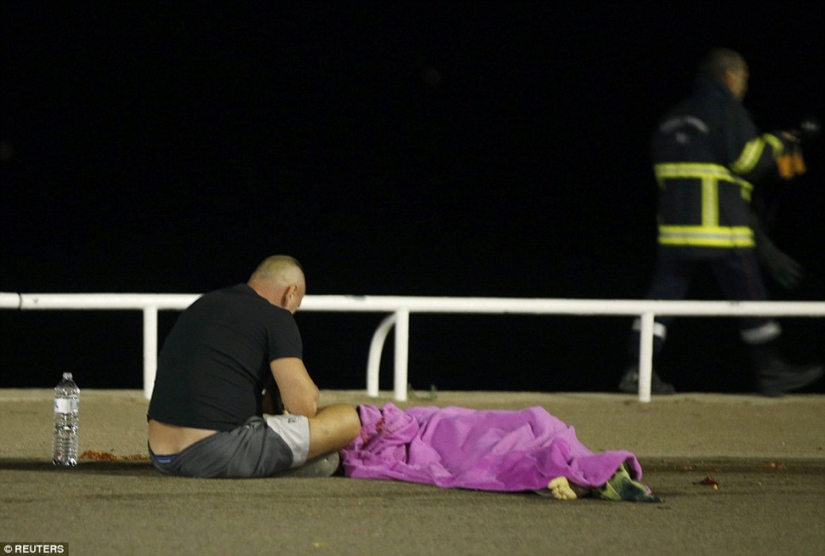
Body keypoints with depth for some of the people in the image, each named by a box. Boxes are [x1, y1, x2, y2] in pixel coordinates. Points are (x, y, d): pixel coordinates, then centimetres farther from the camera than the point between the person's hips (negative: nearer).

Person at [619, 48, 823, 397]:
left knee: (663, 296, 4)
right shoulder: (728, 112, -5)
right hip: (720, 228, -6)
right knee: (750, 298, 4)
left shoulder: (672, 118, 18)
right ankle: (770, 371, 11)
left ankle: (637, 370, -6)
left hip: (674, 224, 6)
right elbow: (747, 160, -14)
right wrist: (776, 144, 6)